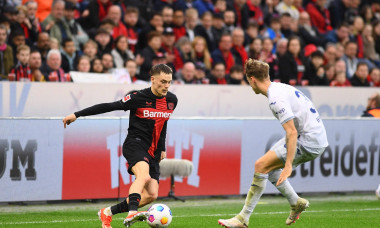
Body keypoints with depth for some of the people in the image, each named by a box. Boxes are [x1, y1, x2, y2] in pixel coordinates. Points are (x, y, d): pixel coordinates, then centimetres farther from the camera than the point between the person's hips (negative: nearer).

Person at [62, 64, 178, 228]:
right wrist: (76, 115, -12)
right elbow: (110, 107, -11)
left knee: (151, 195, -3)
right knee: (144, 175, -36)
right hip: (135, 145, -6)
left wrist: (162, 148, 26)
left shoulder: (171, 100, 6)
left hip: (152, 152, 6)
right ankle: (131, 213, -51)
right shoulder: (139, 97, -12)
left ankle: (108, 212, 10)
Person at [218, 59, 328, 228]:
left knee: (261, 166, -12)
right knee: (269, 166, 17)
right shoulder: (281, 87, 12)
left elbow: (292, 133, -26)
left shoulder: (276, 99, -19)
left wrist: (288, 165, -28)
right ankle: (296, 203, 24)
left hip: (309, 143, -10)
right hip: (317, 138, 10)